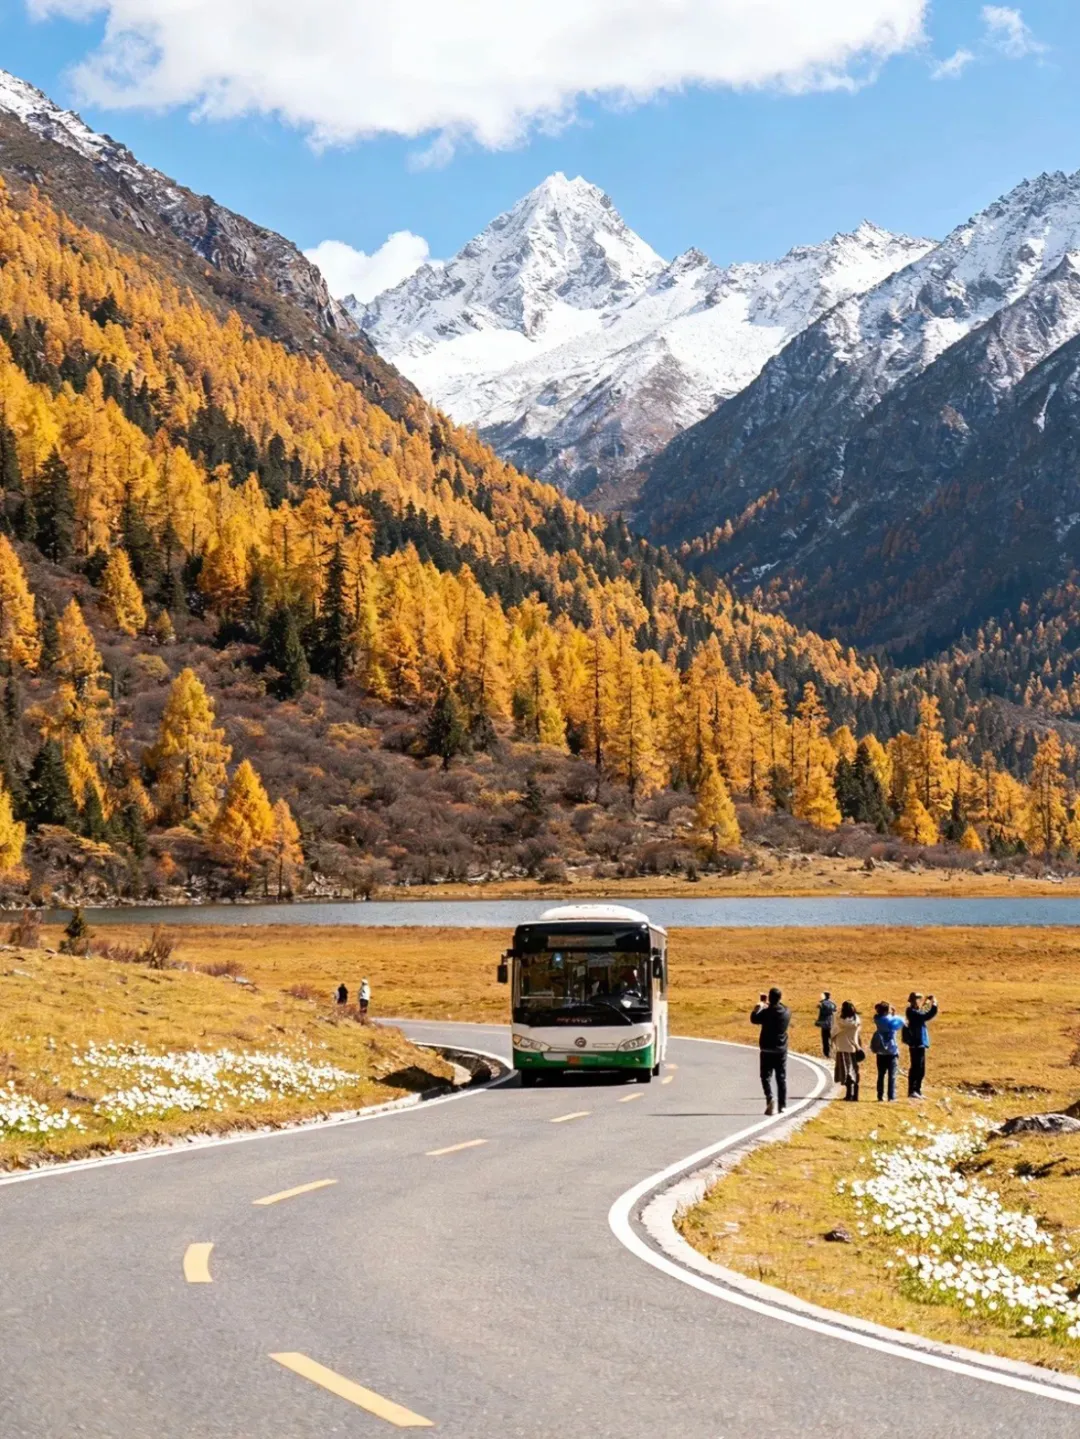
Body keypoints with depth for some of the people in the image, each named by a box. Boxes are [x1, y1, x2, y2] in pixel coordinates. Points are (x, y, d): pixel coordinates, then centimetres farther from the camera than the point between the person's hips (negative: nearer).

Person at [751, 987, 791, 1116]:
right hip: (782, 1050, 4)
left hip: (767, 1050, -4)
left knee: (766, 1076, 2)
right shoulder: (787, 1012, -2)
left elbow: (754, 1019, 1)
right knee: (781, 1078, 11)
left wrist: (758, 1007, 15)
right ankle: (782, 1105, 11)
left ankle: (770, 1099, -20)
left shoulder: (766, 1012, -16)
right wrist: (768, 1006, 26)